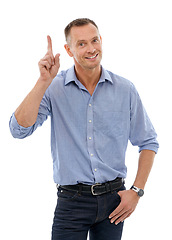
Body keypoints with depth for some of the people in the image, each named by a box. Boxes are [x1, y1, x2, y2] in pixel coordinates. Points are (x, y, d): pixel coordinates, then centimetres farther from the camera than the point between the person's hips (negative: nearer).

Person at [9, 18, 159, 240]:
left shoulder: (125, 90, 1)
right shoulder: (54, 89, -3)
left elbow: (148, 142, 9)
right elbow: (19, 129, -16)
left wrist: (137, 191, 0)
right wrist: (44, 81, -21)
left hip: (114, 198, 2)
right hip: (72, 201, -2)